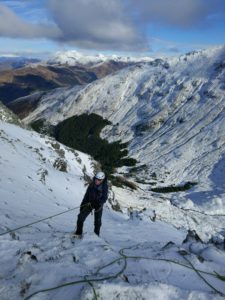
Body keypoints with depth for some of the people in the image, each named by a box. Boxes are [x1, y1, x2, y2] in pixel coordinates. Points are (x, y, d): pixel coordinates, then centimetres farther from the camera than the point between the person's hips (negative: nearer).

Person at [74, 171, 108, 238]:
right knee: (81, 216, -8)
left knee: (98, 221, 4)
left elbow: (104, 198, -15)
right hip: (90, 203, 3)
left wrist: (98, 203, -32)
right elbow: (86, 195, 6)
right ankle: (78, 233, 4)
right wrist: (82, 204, 6)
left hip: (98, 204, -2)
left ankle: (96, 234, 24)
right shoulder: (92, 185, -4)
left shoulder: (104, 187, -14)